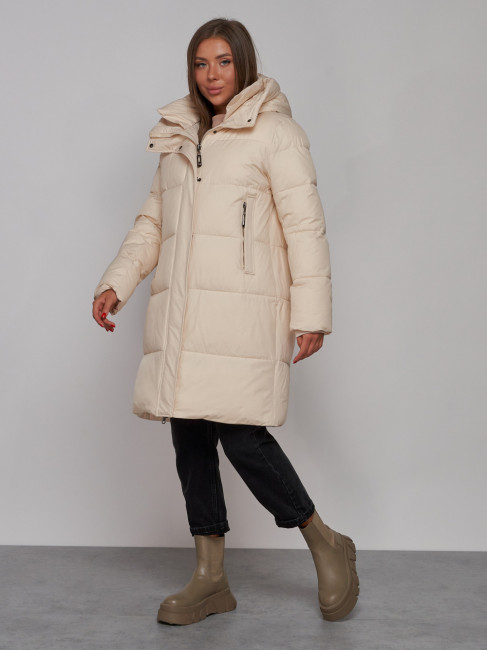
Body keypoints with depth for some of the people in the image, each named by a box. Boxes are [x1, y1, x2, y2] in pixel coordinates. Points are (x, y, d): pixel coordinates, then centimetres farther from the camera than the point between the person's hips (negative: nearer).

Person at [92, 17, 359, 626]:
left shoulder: (274, 133, 2)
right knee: (190, 438, 5)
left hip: (242, 311, -6)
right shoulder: (176, 138, 20)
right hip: (180, 315, 6)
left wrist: (311, 312, -10)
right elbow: (152, 222, 23)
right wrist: (115, 283, 12)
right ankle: (210, 580, 17)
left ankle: (326, 545, 9)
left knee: (241, 436, -14)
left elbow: (305, 226, -4)